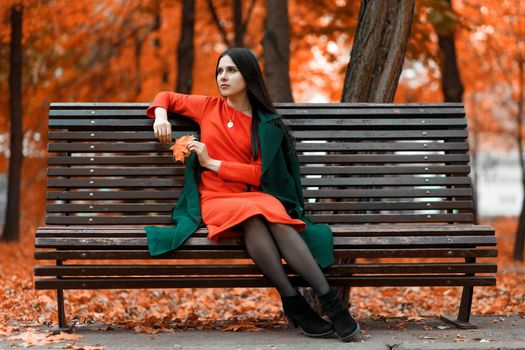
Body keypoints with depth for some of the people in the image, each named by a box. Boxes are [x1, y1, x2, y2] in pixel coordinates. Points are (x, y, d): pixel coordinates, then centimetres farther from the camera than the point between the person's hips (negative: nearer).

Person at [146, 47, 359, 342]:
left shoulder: (266, 125, 8)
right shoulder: (208, 107, 14)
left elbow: (259, 173, -1)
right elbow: (166, 97, 27)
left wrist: (212, 163, -8)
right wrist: (161, 116, 5)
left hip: (255, 194, 0)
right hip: (216, 199, 0)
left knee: (278, 221, -36)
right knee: (251, 218, -37)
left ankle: (329, 300, -41)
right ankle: (293, 301, -39)